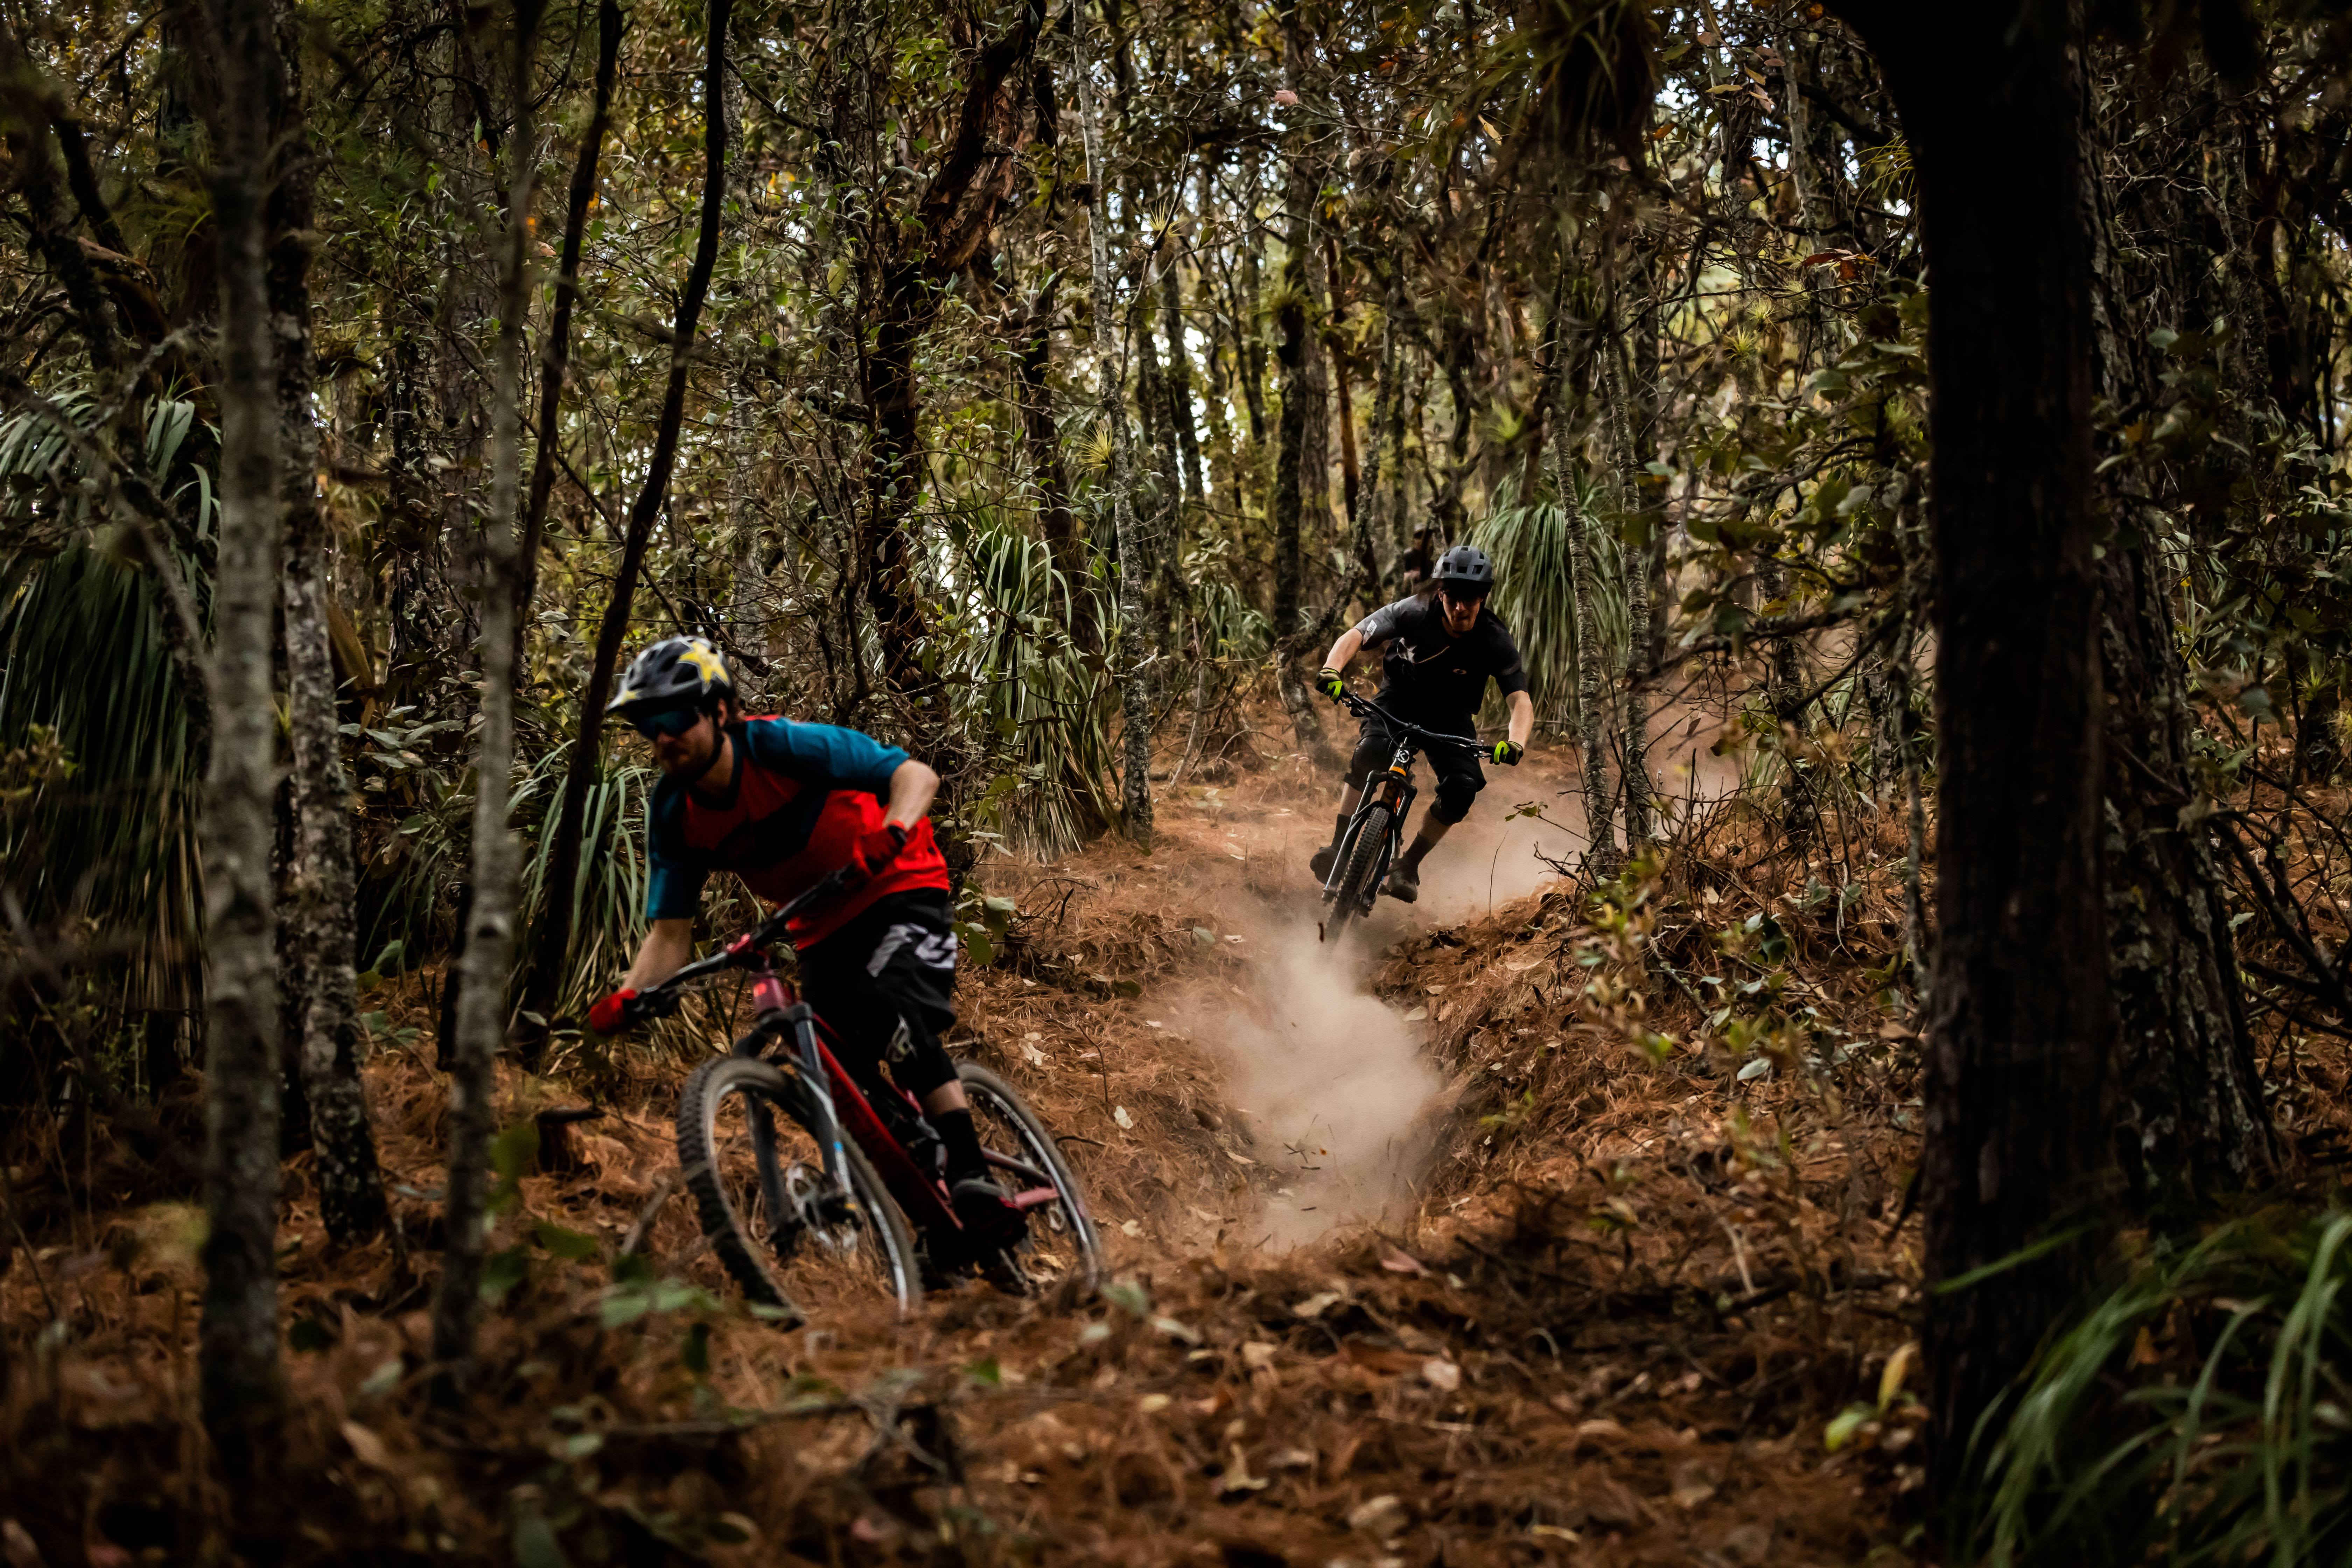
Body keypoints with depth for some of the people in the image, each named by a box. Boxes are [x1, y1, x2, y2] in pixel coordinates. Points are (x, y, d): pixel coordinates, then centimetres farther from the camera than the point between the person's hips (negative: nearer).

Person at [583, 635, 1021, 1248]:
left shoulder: (782, 746, -25)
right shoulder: (674, 815, -10)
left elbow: (917, 776, -24)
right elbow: (671, 932, -9)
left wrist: (892, 833, -45)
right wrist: (626, 1000, -28)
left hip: (898, 890, -6)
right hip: (823, 929, 6)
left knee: (888, 1013, -32)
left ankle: (972, 1177, -33)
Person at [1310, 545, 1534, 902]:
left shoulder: (1496, 641, -22)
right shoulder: (1415, 612, -25)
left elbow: (1521, 701, -26)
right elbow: (1355, 636, -31)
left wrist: (1515, 744, -47)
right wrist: (1332, 670, -52)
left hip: (1450, 714, 1)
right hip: (1400, 699, -1)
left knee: (1462, 788, -23)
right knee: (1370, 752, -32)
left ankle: (1408, 866, -5)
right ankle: (1338, 846, -22)